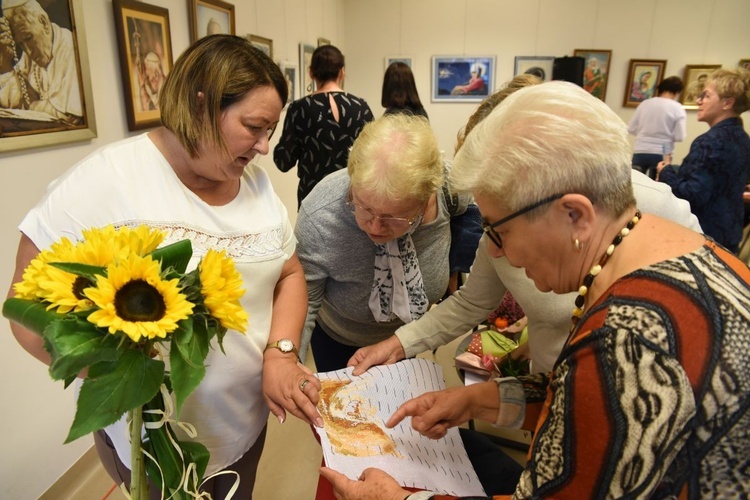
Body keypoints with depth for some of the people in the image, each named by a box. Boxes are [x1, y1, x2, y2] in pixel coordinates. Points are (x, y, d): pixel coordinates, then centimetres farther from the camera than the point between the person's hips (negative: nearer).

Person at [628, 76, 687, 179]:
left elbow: (631, 129, 6)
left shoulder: (645, 103, 6)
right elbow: (680, 137, -6)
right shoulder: (678, 108, -1)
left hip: (640, 151, 2)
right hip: (661, 154, -2)